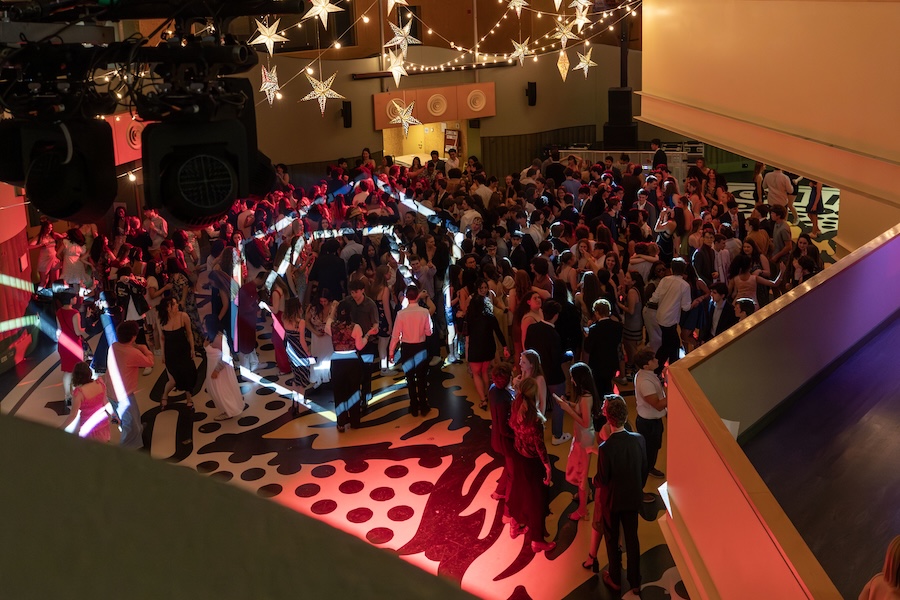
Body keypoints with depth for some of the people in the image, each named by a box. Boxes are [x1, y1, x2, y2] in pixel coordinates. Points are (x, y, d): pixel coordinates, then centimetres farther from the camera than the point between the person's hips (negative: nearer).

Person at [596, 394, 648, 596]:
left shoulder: (605, 447, -30)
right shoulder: (639, 439, -16)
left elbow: (602, 480, -20)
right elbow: (644, 470, -3)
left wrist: (594, 480, 3)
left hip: (611, 500, -4)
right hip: (633, 498, 4)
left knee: (612, 540, 18)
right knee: (632, 539, 19)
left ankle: (615, 579, 35)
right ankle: (635, 582, 33)